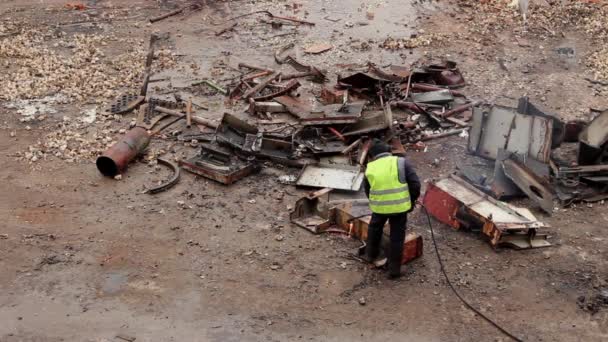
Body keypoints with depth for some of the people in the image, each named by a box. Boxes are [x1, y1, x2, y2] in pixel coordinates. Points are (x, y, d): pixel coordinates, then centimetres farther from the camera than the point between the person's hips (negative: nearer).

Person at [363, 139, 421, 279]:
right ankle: (394, 269, 14)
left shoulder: (370, 168, 4)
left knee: (374, 229, 29)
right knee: (397, 237, 10)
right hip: (400, 206, -2)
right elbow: (415, 184, -8)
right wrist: (412, 201, 7)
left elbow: (368, 191, 14)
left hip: (379, 207, 2)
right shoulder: (401, 162, -4)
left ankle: (371, 254, 45)